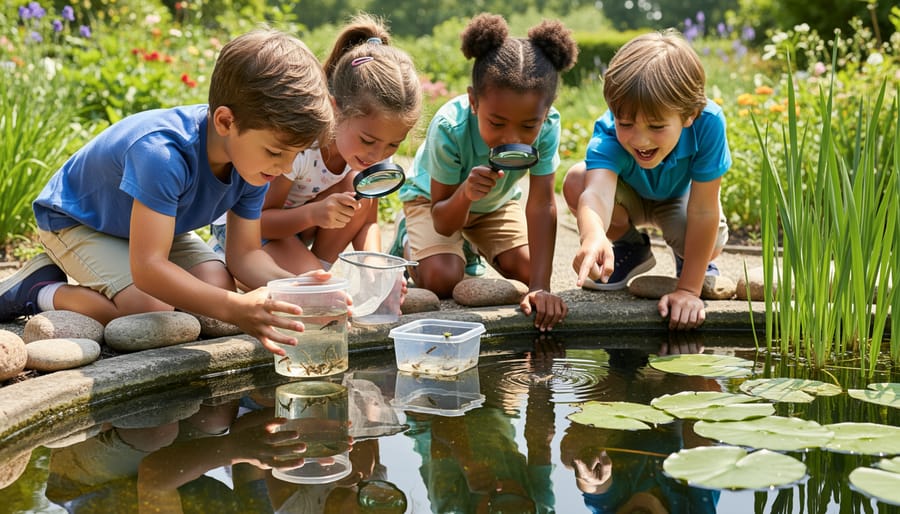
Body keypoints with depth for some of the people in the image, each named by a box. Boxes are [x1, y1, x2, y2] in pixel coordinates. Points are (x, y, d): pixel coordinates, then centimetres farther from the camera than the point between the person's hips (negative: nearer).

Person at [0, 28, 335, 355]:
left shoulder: (255, 161, -20)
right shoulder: (163, 153, -43)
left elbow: (245, 252, -14)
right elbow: (148, 267, -46)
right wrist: (236, 308, -57)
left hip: (151, 220, 8)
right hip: (74, 219, -7)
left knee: (218, 285, -14)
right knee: (152, 310, -28)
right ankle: (39, 290, -4)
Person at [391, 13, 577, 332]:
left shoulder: (546, 125, -34)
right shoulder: (449, 127, -39)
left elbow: (541, 206, -33)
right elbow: (443, 224, -30)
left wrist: (540, 288, -40)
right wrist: (465, 195, -53)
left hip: (496, 202, 3)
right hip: (437, 199, -3)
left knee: (528, 272, -13)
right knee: (443, 281, -25)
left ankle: (472, 247, 20)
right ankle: (410, 244, 12)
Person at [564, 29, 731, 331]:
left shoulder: (707, 123, -40)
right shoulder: (609, 136, -39)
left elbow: (703, 212, -36)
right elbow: (596, 192, -59)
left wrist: (688, 290, -36)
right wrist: (593, 237, -82)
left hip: (679, 197, -1)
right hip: (628, 195, 1)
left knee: (712, 241, -33)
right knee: (576, 182, -30)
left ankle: (690, 259, 9)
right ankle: (631, 248, 1)